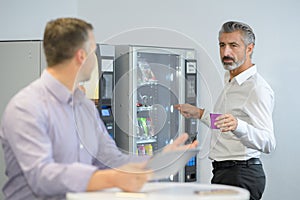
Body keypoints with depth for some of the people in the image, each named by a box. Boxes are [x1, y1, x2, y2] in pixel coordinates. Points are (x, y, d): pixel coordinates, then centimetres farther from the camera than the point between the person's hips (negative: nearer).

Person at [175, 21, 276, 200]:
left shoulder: (258, 88, -14)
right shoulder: (231, 83, 18)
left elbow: (268, 144, -25)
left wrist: (238, 126, -41)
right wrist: (200, 113, 33)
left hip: (241, 177, -9)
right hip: (222, 172, 9)